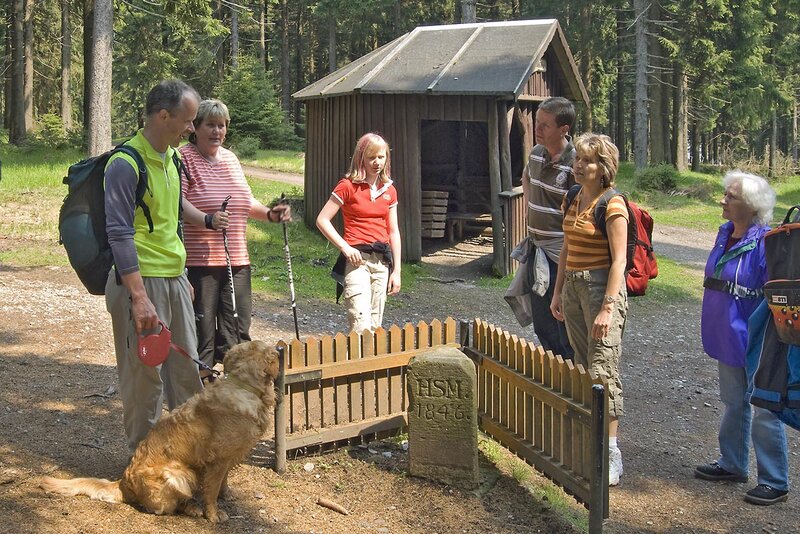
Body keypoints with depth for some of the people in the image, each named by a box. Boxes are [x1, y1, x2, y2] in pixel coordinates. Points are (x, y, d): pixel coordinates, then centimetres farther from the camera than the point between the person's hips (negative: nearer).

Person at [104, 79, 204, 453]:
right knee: (145, 374, 1)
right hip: (142, 281, -8)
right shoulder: (126, 164, -16)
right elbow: (120, 234, -19)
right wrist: (139, 297, -23)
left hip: (174, 279, 8)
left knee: (186, 367, 13)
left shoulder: (170, 158, 11)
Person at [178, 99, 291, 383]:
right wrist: (207, 220, -32)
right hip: (199, 261, -7)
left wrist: (270, 213, 11)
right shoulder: (184, 157, -5)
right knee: (201, 328, -3)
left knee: (238, 328, 9)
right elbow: (177, 202, -18)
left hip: (236, 260, 7)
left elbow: (246, 200, 27)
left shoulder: (230, 159, 18)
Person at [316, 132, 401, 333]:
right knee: (361, 327, -16)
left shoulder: (389, 191, 12)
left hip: (382, 261, 6)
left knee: (375, 327, 10)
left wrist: (396, 271, 10)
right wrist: (345, 247, -16)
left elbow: (393, 232, 14)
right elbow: (322, 220, -6)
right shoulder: (348, 186, -4)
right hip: (357, 259, -6)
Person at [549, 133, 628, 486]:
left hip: (601, 285, -8)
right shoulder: (572, 200, 11)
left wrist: (608, 308, -21)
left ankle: (611, 454, -5)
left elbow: (619, 261, -16)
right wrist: (558, 291, 18)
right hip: (573, 286, 8)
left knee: (603, 369, -9)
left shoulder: (612, 206, -13)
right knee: (583, 367, 12)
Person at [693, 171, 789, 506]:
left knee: (764, 410, 1)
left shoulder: (765, 243, -20)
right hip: (728, 337, 8)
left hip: (754, 340, -8)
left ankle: (775, 483, 11)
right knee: (734, 403, 20)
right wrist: (713, 328, 19)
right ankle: (732, 464, 35)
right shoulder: (725, 233, 5)